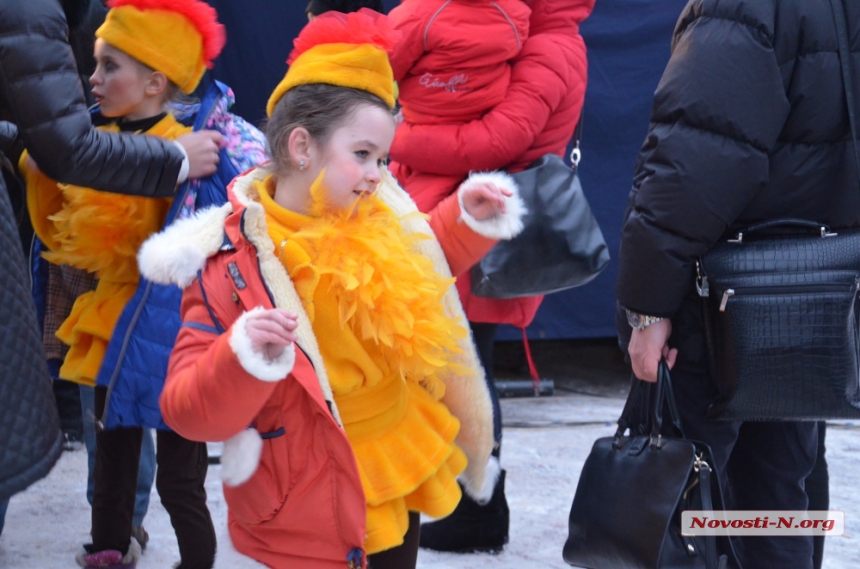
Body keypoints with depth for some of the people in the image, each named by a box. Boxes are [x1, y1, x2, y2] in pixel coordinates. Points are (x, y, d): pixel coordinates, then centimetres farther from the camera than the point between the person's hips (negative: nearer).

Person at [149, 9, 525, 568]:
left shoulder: (373, 229, 1)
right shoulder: (233, 268, -20)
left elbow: (417, 285, 24)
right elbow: (189, 411, -23)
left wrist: (464, 219, 9)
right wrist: (244, 360, -41)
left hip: (398, 489, 7)